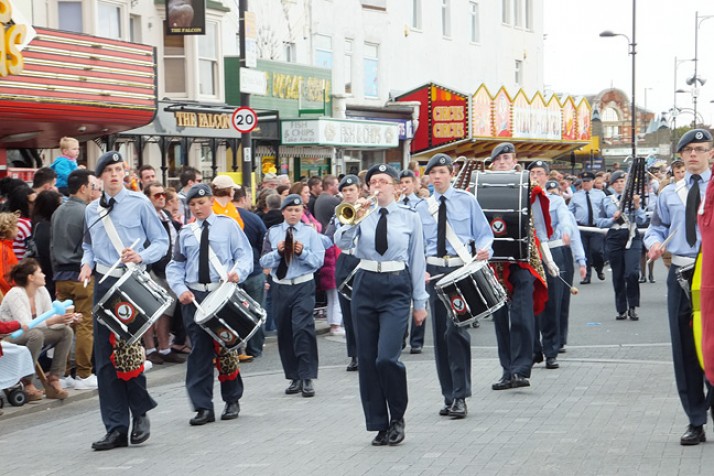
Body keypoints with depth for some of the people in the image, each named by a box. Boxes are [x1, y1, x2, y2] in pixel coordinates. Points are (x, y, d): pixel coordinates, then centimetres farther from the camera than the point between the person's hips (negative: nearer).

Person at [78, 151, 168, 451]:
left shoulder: (139, 204, 1)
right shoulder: (91, 210, 14)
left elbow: (161, 241, 1)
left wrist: (141, 256, -16)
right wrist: (87, 263, 5)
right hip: (103, 283, 5)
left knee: (128, 351, -8)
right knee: (105, 357, 2)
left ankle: (141, 414, 14)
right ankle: (116, 428, 7)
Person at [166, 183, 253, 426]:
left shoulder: (228, 225, 5)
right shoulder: (185, 233, 11)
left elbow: (244, 255, 2)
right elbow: (175, 265, 12)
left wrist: (238, 271, -19)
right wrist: (180, 289, -6)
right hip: (194, 296, 2)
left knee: (225, 347, 4)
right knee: (199, 350, -1)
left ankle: (232, 401, 21)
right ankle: (203, 407, 1)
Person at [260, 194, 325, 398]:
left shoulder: (310, 232, 3)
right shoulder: (273, 232, 7)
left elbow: (319, 261, -2)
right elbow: (264, 261, 2)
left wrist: (302, 252, -17)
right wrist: (278, 252, -15)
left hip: (303, 287, -3)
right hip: (280, 287, 3)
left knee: (303, 329, -14)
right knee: (284, 333, 7)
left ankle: (307, 378, -11)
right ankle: (294, 378, 18)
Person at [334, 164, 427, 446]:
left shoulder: (409, 217, 4)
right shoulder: (363, 215, 7)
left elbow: (417, 259, 5)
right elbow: (341, 243, -6)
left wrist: (420, 302, 5)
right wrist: (355, 220, -19)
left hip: (396, 287, -3)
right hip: (366, 285, 3)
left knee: (387, 356, -15)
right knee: (367, 358, 4)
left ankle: (397, 418, 7)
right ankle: (378, 424, 15)